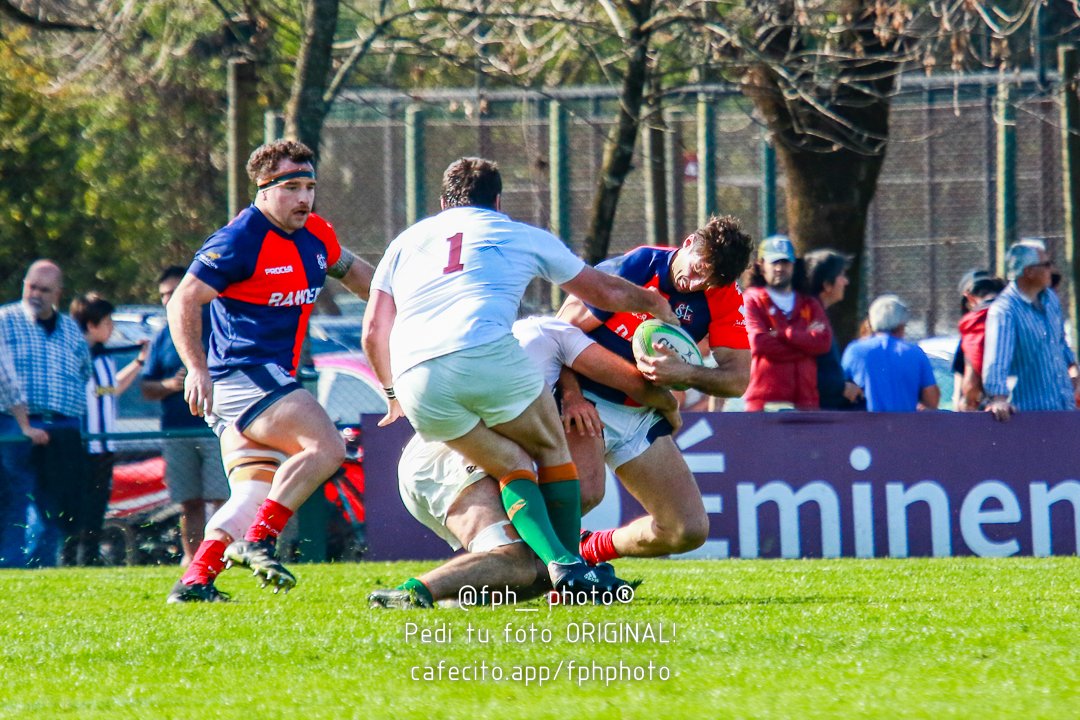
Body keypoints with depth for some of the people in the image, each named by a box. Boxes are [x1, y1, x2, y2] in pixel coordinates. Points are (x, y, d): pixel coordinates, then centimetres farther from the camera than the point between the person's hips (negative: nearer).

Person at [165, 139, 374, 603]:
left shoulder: (316, 236, 11)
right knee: (326, 447, -21)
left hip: (272, 379, 9)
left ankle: (194, 581, -4)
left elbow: (352, 272, 32)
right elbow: (183, 302, -13)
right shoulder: (240, 241, -13)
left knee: (255, 495, 2)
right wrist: (197, 369, -22)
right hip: (243, 372, -9)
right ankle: (258, 540, -23)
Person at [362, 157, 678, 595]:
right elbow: (607, 293, 33)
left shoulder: (407, 241, 28)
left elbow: (374, 332, 23)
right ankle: (573, 565, 12)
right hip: (488, 357, -3)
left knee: (512, 467, 14)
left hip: (415, 378, 3)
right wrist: (654, 305, 52)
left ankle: (558, 562, -6)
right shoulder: (522, 237, 23)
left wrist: (393, 391, 39)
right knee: (551, 454, 19)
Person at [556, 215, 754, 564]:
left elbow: (737, 378, -10)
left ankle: (590, 551, 23)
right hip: (588, 402, -5)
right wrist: (571, 395, -28)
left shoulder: (724, 297, -5)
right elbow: (563, 330, -15)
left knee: (690, 530, -1)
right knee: (584, 490, -35)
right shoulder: (637, 267, -18)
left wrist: (683, 374, -29)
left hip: (643, 415, 5)